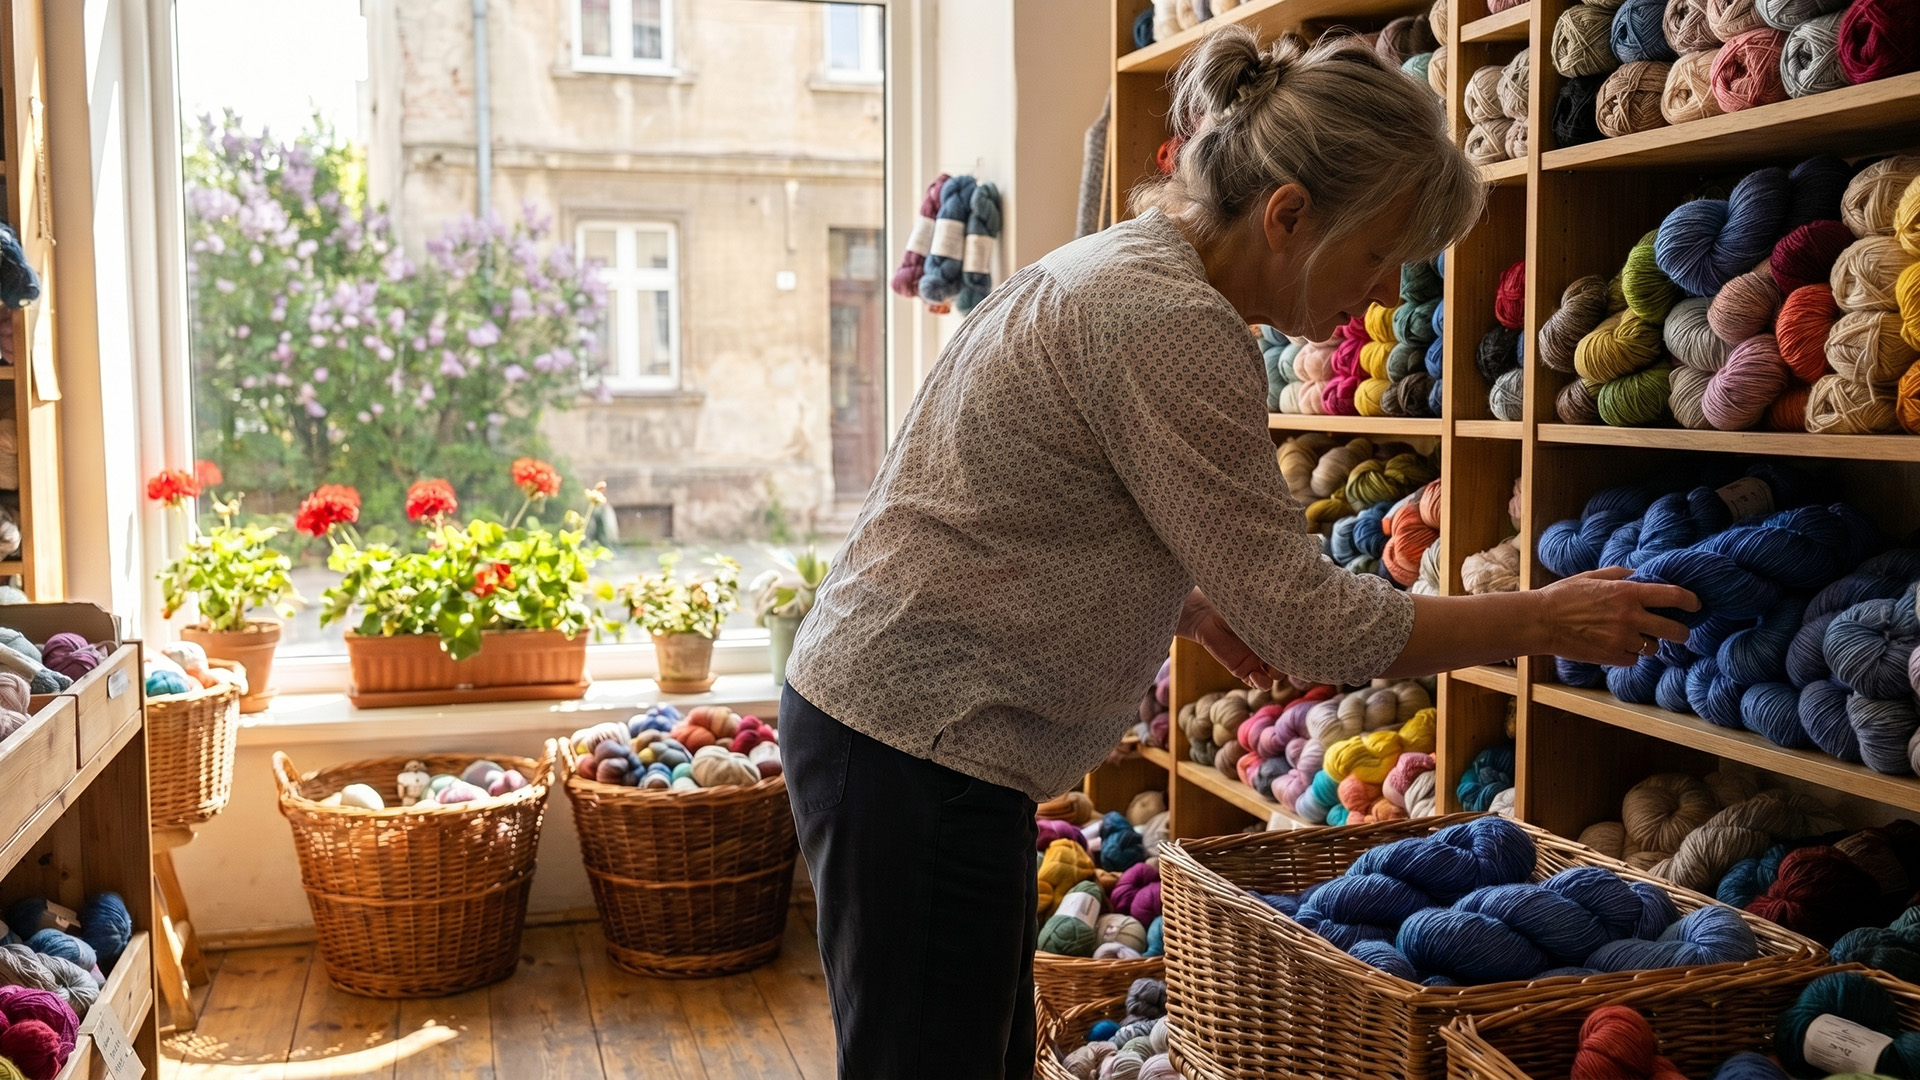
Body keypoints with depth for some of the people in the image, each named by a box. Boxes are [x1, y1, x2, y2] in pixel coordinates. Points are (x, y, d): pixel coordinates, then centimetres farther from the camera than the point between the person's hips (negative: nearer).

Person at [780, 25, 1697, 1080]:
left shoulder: (1119, 266, 11)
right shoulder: (1171, 322, -20)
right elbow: (1312, 625, -18)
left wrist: (1194, 605, 10)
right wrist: (1545, 618, -7)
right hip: (916, 744, -10)